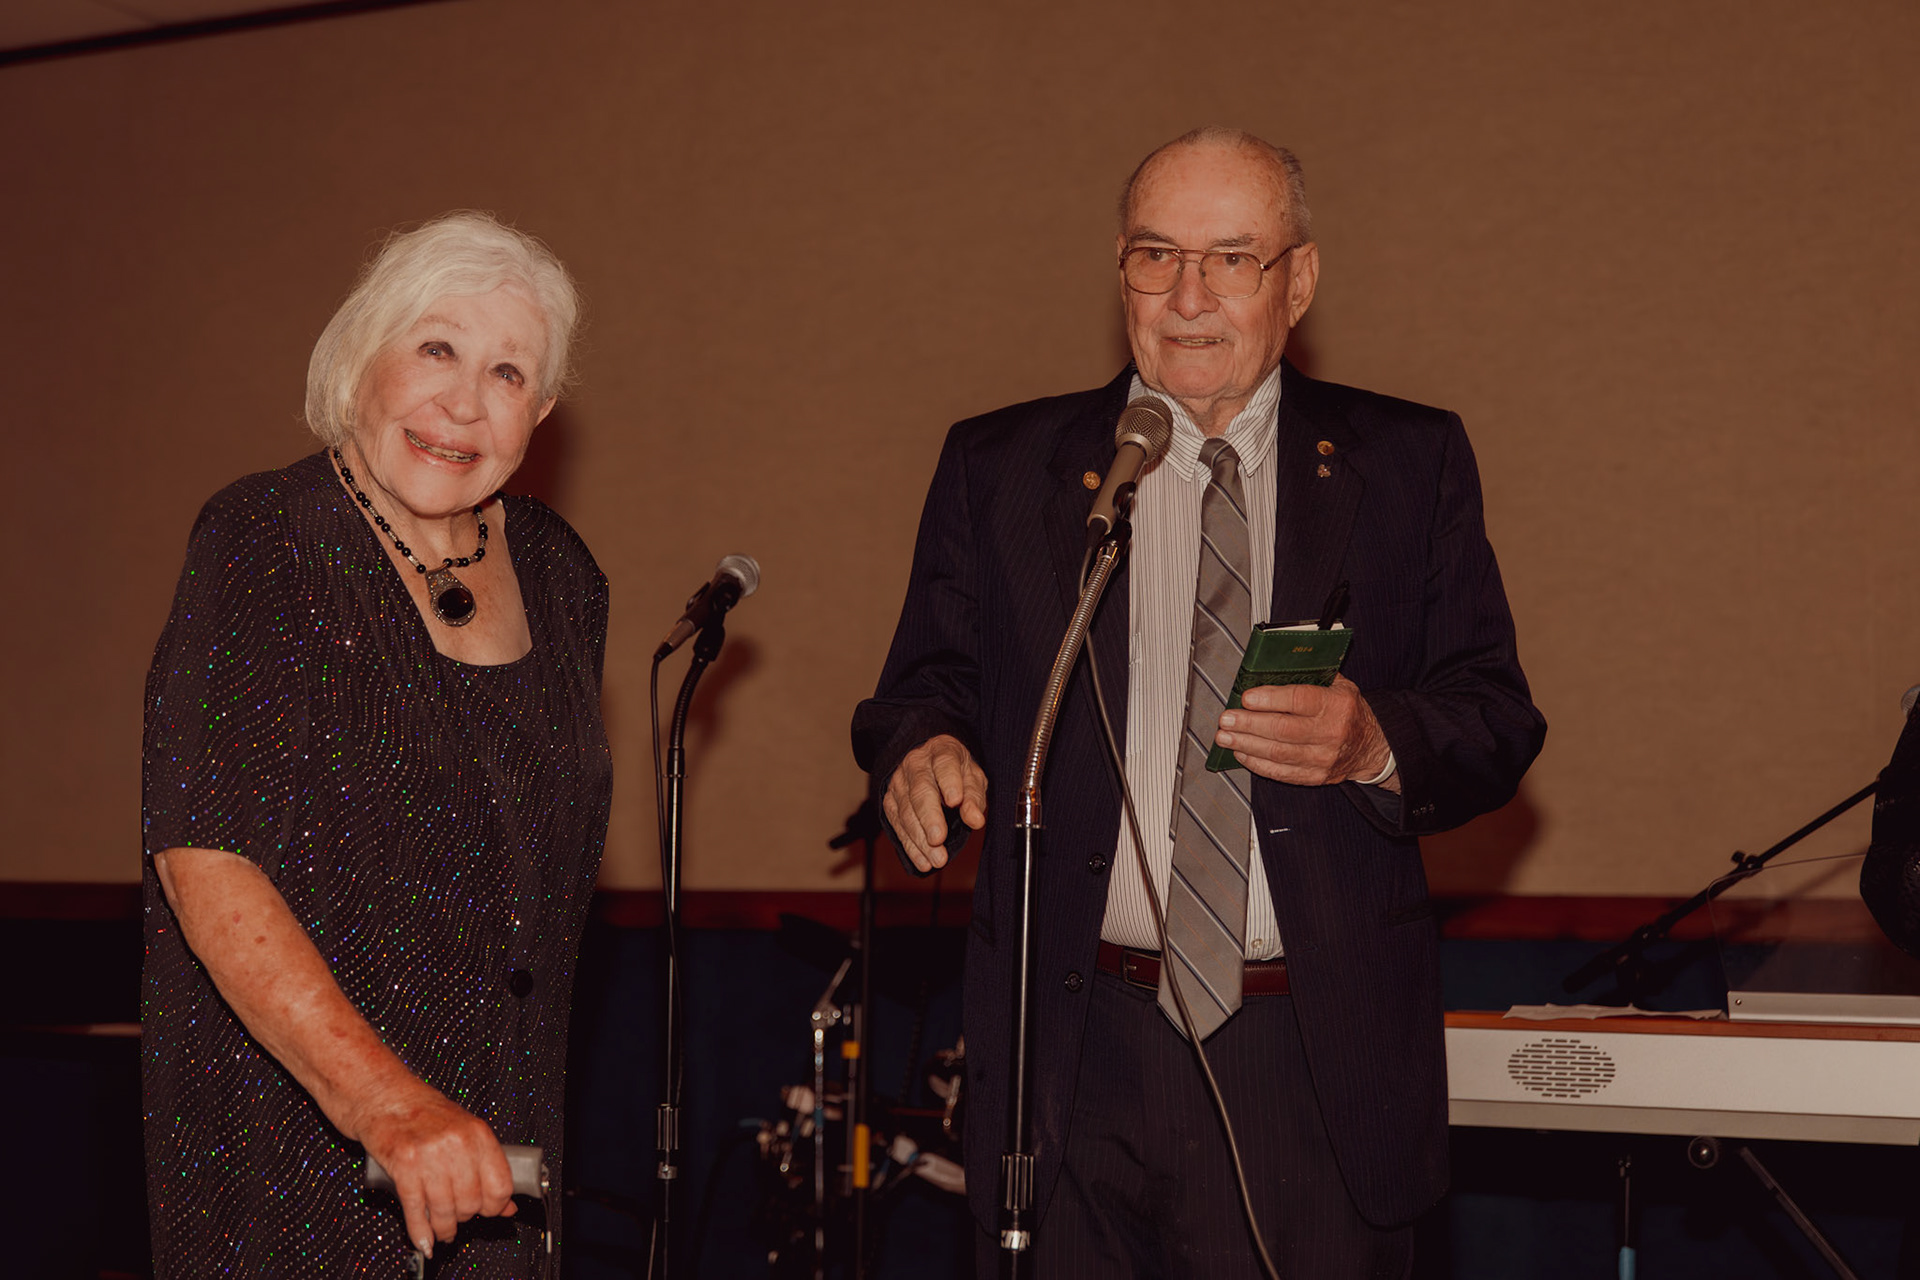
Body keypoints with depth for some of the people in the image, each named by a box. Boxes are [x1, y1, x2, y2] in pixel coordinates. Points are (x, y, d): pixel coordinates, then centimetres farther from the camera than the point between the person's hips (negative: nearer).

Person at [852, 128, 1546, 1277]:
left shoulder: (1409, 463, 6)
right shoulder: (1000, 468, 8)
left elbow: (1499, 721, 3)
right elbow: (928, 686, 8)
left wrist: (1375, 744, -17)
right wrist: (921, 749, -15)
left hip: (1320, 1061, 0)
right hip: (1078, 1053, 1)